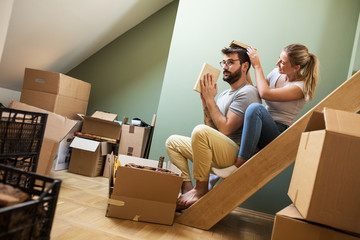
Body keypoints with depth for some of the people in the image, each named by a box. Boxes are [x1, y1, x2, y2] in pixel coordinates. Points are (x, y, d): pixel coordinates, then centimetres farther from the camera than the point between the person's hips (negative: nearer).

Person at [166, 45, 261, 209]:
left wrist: (210, 99, -11)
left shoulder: (247, 93, -9)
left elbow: (225, 128, -20)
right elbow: (212, 127, 14)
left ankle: (201, 189, -19)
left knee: (200, 130, -35)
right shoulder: (224, 94, 20)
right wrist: (205, 100, 4)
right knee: (172, 142, 9)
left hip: (236, 153, -9)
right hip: (217, 151, 10)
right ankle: (187, 188, -5)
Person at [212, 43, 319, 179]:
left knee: (255, 108, -34)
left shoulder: (301, 87, -13)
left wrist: (257, 66, -14)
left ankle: (238, 166, -34)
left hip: (278, 135, -8)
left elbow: (265, 93, -25)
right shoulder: (277, 72, 9)